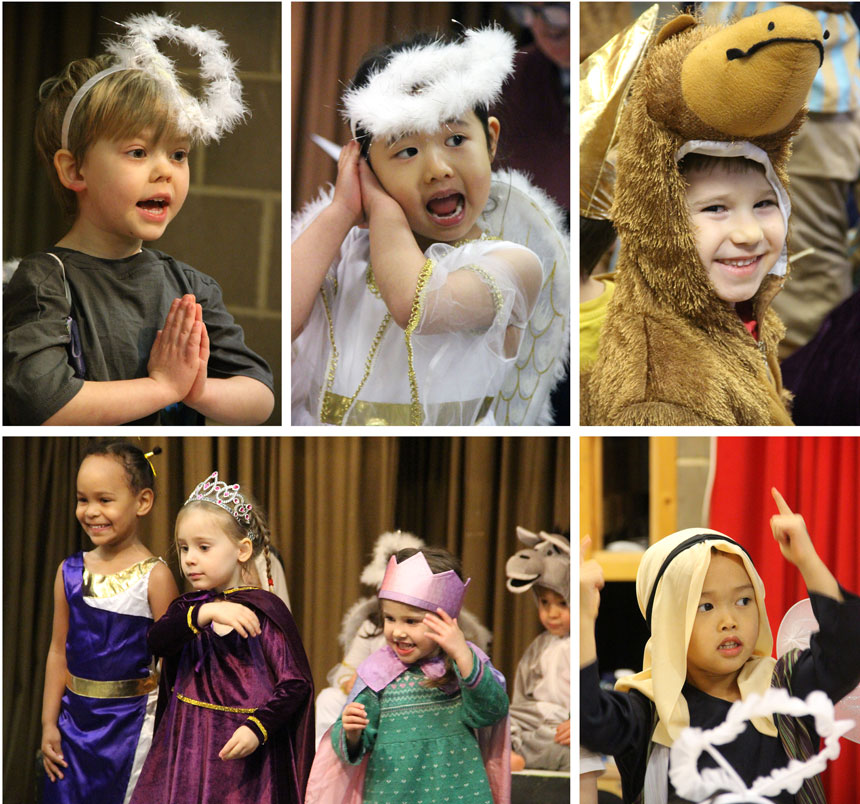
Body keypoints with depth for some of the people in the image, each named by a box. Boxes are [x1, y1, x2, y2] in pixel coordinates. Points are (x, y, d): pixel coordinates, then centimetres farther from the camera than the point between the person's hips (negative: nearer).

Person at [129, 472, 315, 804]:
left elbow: (296, 682, -10)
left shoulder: (266, 611, -6)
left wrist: (258, 727, -21)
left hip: (244, 753, -4)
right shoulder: (186, 608, 8)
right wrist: (206, 614, -26)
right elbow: (157, 640, -13)